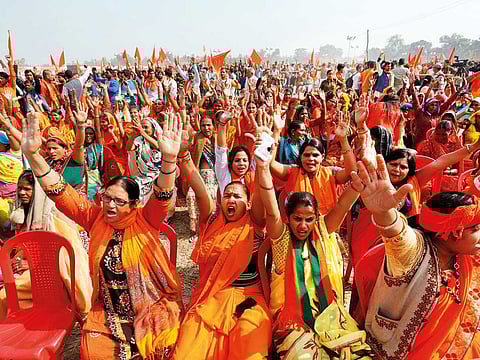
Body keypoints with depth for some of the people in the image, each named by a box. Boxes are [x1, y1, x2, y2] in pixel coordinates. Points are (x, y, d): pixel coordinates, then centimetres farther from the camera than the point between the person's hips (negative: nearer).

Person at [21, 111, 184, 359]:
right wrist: (32, 155, -19)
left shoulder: (144, 220, -11)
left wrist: (169, 159, -47)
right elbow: (61, 194, -7)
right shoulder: (96, 218, -2)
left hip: (152, 306, -3)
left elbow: (162, 197, -28)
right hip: (107, 311, 3)